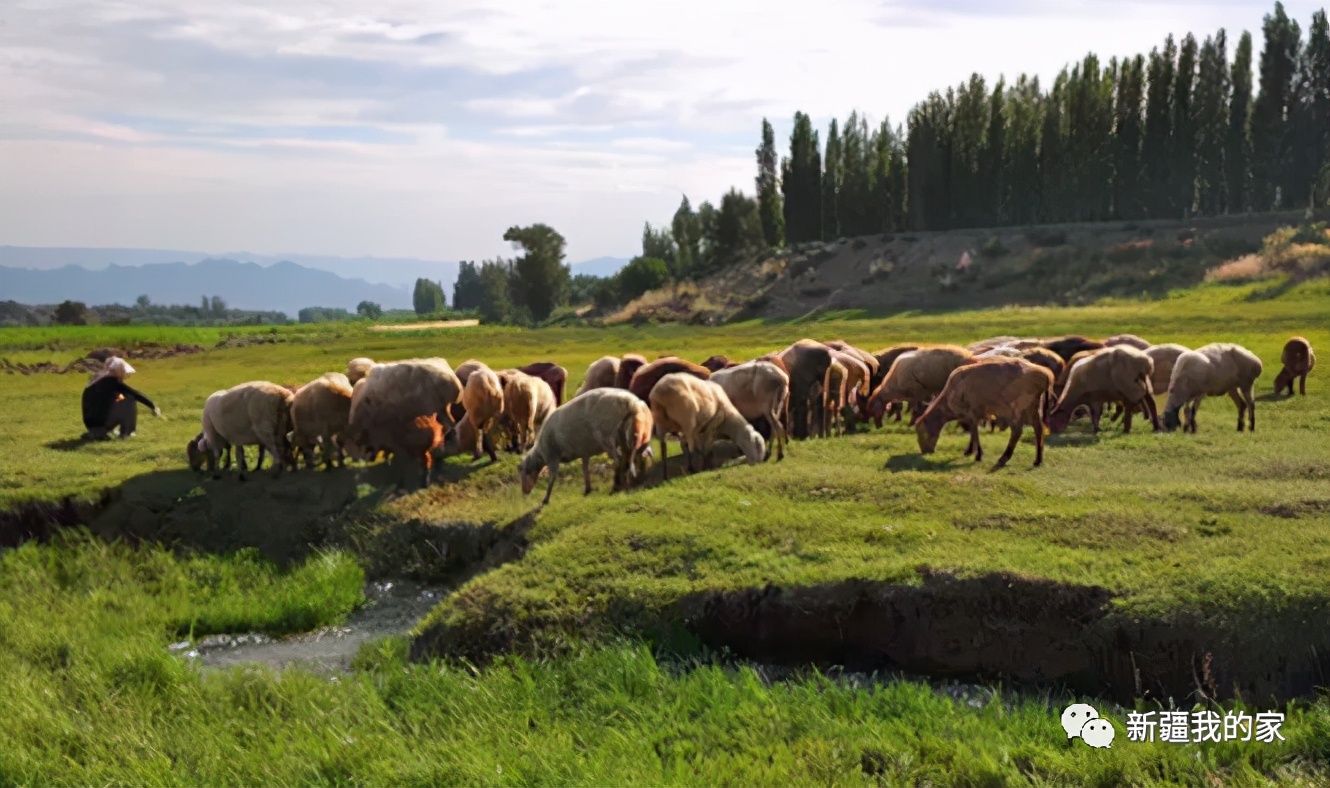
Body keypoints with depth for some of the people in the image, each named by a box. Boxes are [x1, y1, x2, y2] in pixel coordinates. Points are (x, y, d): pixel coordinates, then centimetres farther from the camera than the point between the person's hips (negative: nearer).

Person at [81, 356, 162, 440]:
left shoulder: (100, 380, 14)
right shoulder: (112, 381, -9)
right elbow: (135, 394, -6)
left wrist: (119, 395, 11)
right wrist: (153, 407, 0)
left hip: (91, 422, 8)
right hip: (100, 421, -8)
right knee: (129, 400, -2)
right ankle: (125, 433, 3)